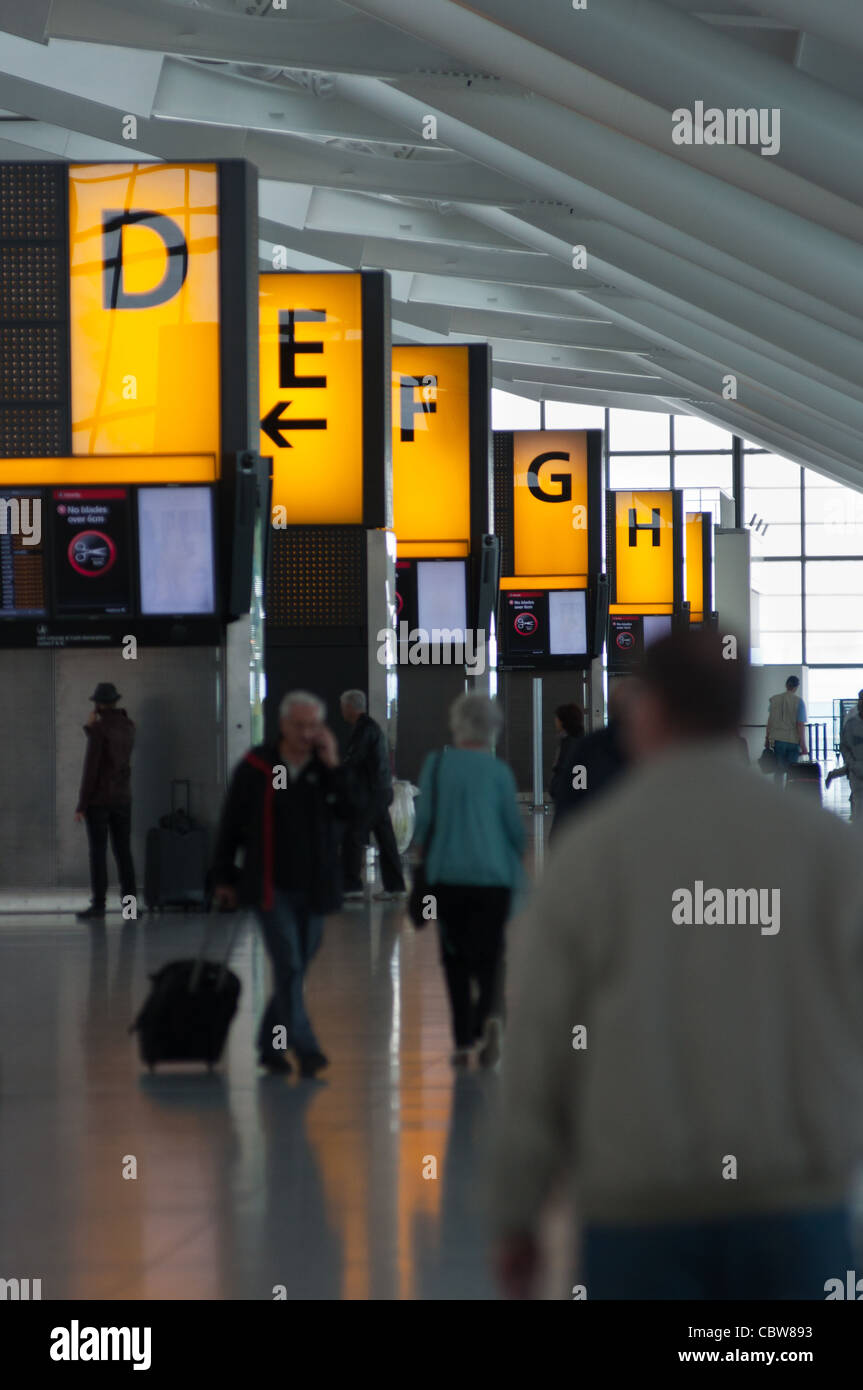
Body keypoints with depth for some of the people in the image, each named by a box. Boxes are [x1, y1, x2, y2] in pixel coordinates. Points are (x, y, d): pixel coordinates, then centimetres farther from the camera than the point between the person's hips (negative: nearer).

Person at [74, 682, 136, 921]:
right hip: (122, 798, 6)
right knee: (123, 852, 9)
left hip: (98, 799, -6)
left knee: (97, 852, -4)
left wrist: (81, 805, -13)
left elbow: (90, 767, -17)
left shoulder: (99, 729, -14)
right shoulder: (128, 727, 8)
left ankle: (98, 906, -5)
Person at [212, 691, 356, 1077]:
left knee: (294, 971, 10)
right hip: (271, 888, -3)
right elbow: (230, 825, 5)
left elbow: (351, 811, -12)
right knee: (289, 967, -13)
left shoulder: (328, 769, 4)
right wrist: (223, 879, 7)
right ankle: (306, 1050, -15)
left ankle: (270, 1045, 24)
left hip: (314, 890, 3)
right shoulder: (255, 768, -2)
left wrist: (333, 767, -16)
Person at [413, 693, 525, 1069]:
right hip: (494, 874, -1)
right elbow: (514, 825, 2)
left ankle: (463, 1041, 9)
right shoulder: (498, 771, -5)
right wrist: (517, 854, 22)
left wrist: (423, 851, 18)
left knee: (455, 957, 10)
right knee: (488, 953, 5)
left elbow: (425, 819, 0)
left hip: (447, 873, 1)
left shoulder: (436, 764, -2)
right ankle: (489, 1014, -23)